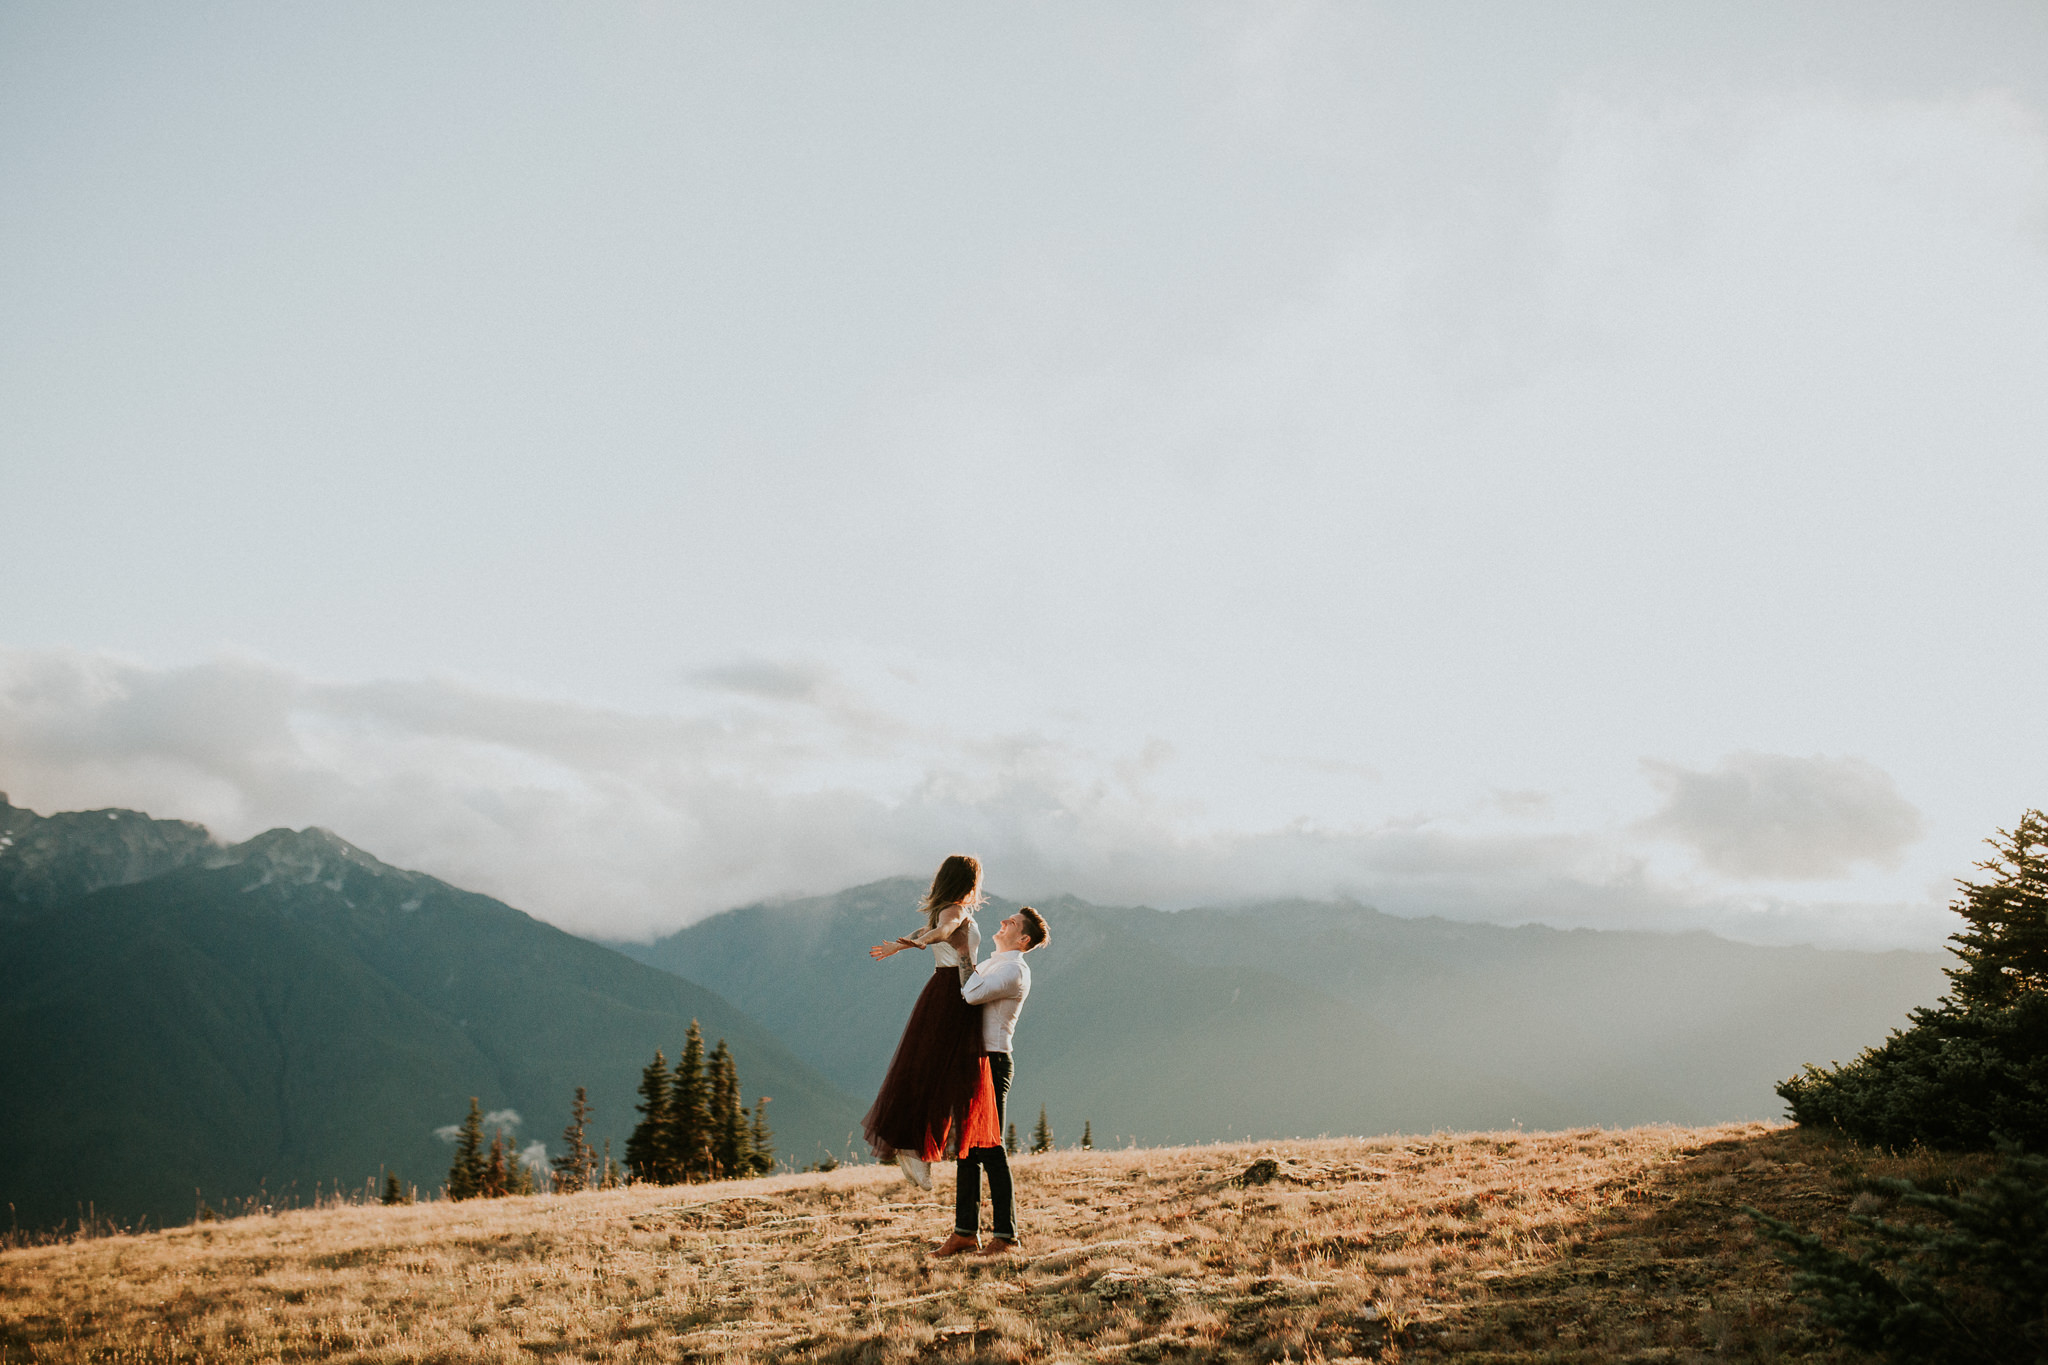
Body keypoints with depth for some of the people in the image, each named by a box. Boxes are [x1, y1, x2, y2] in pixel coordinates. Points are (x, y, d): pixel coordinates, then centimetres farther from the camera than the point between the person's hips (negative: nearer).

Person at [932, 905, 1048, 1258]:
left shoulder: (1015, 969, -11)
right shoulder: (991, 964, 19)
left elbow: (973, 994, -25)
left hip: (991, 1063, -9)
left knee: (990, 1149, -8)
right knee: (966, 1149, 9)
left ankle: (1005, 1234, -2)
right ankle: (965, 1231, 14)